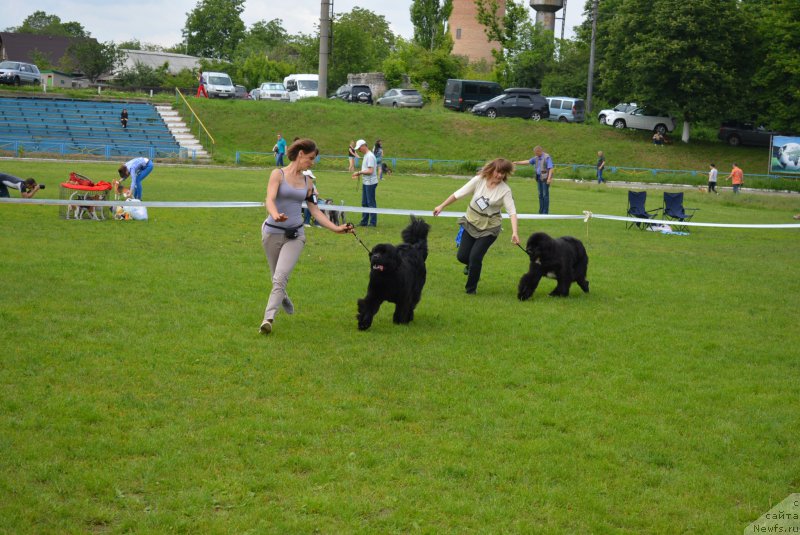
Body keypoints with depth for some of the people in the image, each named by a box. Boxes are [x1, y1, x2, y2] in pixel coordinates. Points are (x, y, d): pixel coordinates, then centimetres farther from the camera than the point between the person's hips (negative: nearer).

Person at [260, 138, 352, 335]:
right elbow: (270, 199, -18)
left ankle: (268, 318, -23)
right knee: (277, 278, 12)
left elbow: (315, 210, 11)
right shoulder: (278, 174, -5)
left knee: (281, 277, -17)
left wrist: (336, 228, 2)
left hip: (295, 235, 2)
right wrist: (275, 215, -40)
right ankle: (283, 298, 44)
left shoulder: (307, 183, 10)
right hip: (273, 232, -2)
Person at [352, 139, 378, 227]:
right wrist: (359, 174, 8)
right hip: (365, 183, 10)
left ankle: (373, 222, 0)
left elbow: (370, 171, -22)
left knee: (371, 203, -5)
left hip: (370, 183, -10)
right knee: (364, 203, 13)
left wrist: (359, 172, -16)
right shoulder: (365, 155, 15)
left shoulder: (370, 156, -16)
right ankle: (364, 222, 20)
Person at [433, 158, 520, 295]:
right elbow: (459, 194, -3)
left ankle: (471, 288, 10)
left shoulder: (505, 190, -15)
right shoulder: (479, 180, -10)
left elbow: (512, 212, -21)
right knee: (462, 256, 3)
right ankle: (472, 265, 41)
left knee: (475, 257, -12)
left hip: (489, 228, -3)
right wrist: (442, 206, 0)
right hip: (471, 222, 3)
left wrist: (514, 232, -33)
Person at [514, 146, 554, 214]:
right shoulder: (536, 158, 12)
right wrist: (517, 163, 13)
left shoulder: (547, 157, -11)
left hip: (545, 178, -8)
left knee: (545, 194, -5)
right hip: (539, 178, 8)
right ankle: (541, 211, 13)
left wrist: (549, 178, -22)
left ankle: (545, 212, -2)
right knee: (540, 195, 9)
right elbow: (527, 162, 17)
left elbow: (551, 169, -15)